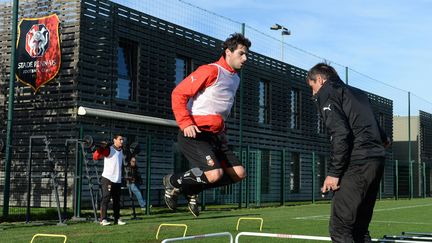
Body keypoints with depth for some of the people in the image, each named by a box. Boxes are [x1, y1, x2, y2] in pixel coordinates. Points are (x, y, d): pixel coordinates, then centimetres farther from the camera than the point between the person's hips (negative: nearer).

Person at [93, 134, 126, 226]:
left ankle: (117, 219, 17)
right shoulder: (109, 150, -9)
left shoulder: (121, 151, 14)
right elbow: (95, 157, -16)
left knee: (117, 200, 11)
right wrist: (101, 148, -30)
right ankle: (103, 219, -4)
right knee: (105, 199, -6)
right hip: (108, 179, -7)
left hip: (117, 180, 7)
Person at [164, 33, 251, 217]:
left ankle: (191, 190, 16)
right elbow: (178, 94, -13)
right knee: (215, 174, -24)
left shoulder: (235, 79, 18)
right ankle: (173, 182, 3)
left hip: (216, 136, 9)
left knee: (239, 173, 0)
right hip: (195, 133, -9)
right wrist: (186, 123, -21)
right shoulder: (211, 71, -10)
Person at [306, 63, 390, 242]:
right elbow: (372, 123, 36)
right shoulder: (358, 93, 24)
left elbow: (340, 134, -14)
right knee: (360, 227, 14)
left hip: (357, 164, -9)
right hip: (377, 160, 9)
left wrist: (334, 172, -14)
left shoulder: (326, 93, 0)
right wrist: (382, 139, 57)